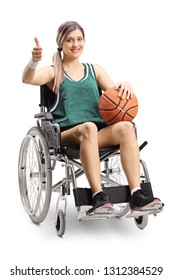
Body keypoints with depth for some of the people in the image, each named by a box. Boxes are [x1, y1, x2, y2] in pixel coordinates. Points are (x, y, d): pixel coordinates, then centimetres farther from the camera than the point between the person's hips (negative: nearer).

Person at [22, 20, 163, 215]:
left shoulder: (95, 70, 24)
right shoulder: (53, 72, 13)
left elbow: (115, 95, 16)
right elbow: (27, 79, -7)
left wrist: (125, 86, -8)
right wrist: (34, 61, -29)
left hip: (100, 132, 3)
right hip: (67, 135, -3)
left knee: (125, 127, -30)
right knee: (88, 127, -38)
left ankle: (136, 195, -37)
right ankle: (98, 197, -43)